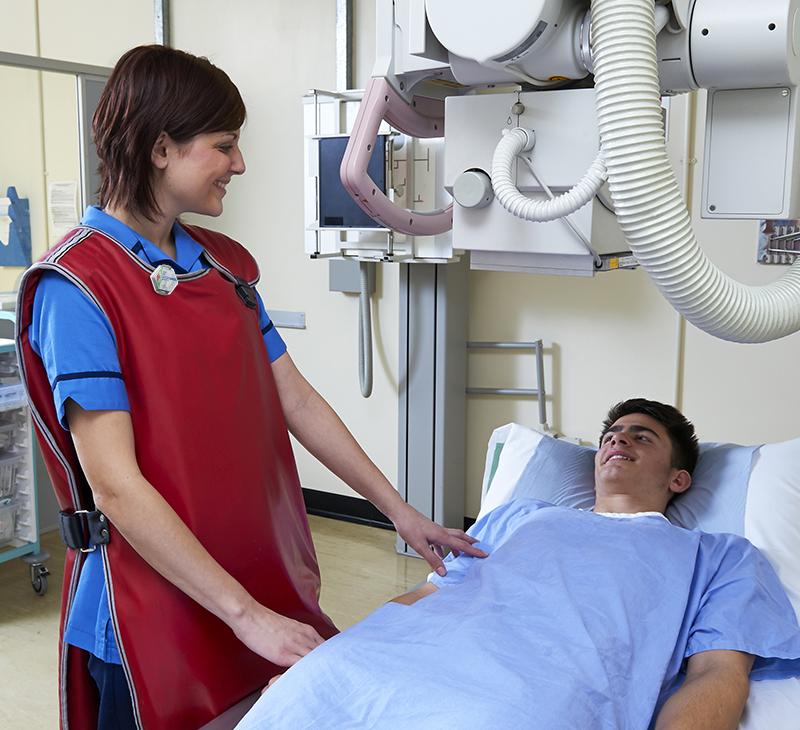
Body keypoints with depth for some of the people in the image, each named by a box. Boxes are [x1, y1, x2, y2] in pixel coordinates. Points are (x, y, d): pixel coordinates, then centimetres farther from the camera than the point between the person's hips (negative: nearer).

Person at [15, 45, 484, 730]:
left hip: (265, 580, 7)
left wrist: (400, 511, 7)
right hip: (156, 604, -6)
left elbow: (296, 400, 8)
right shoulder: (76, 286, -16)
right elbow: (116, 485, -21)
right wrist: (244, 613, -21)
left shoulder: (225, 264, 6)